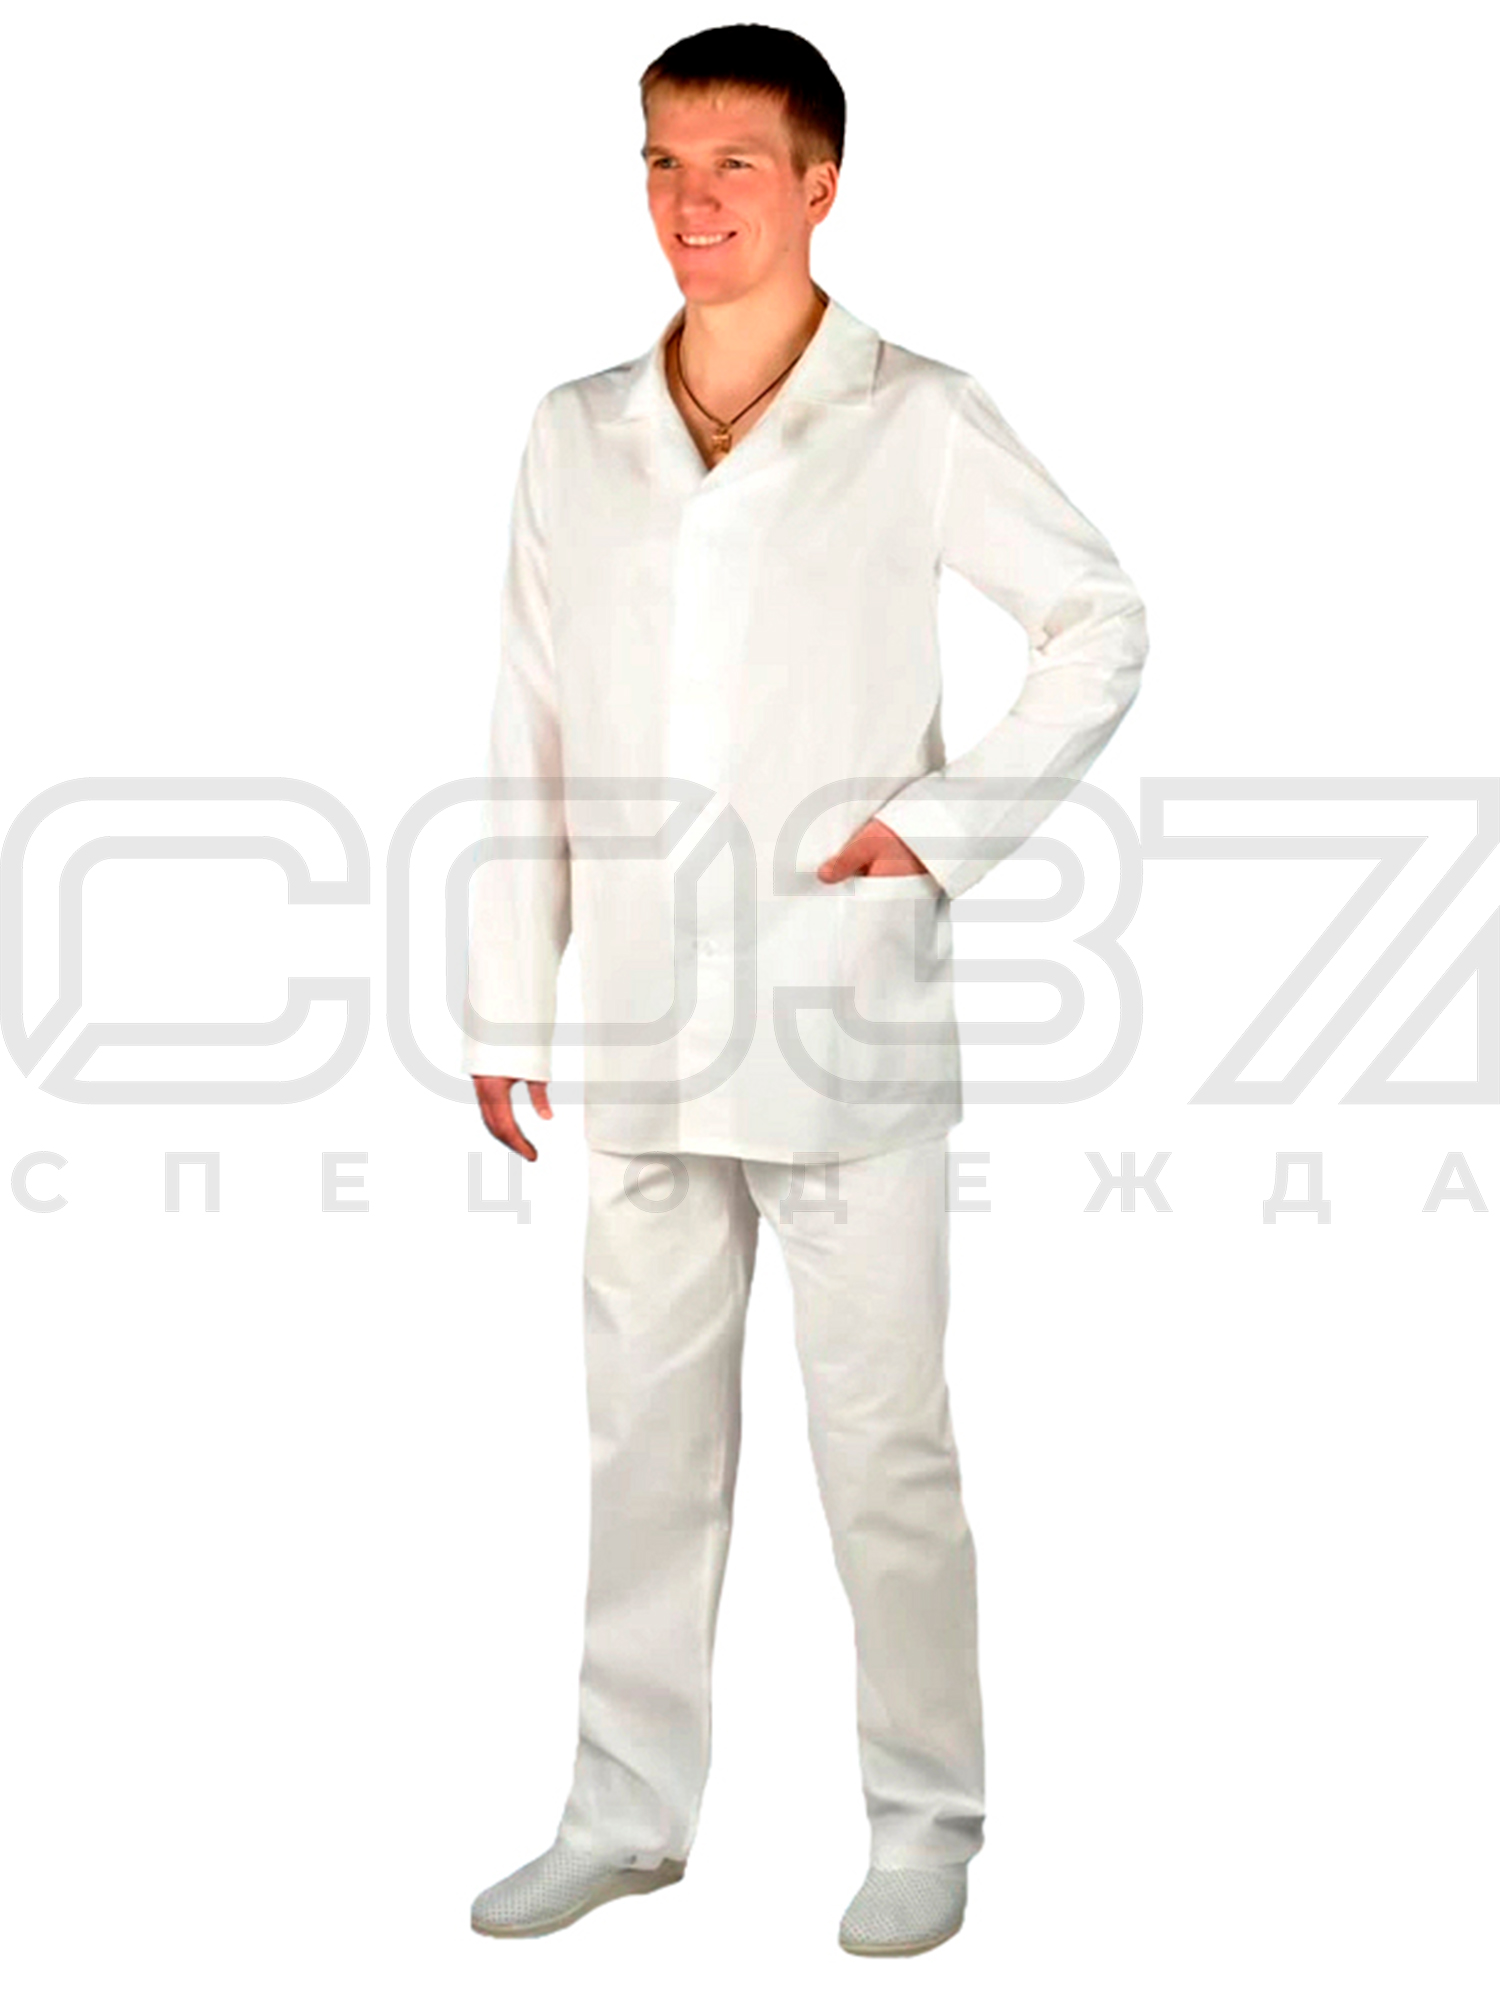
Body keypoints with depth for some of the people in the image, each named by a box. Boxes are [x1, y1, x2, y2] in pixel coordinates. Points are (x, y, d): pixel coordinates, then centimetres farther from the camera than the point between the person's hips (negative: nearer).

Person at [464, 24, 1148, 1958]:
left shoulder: (918, 423, -3)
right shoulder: (575, 435, 9)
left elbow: (1102, 622, 2)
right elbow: (531, 736, 10)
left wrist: (943, 822, -8)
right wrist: (506, 998, 7)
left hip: (849, 1031, -4)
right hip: (641, 1034, 4)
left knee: (884, 1446, 4)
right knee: (646, 1436, 12)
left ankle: (927, 1818, 19)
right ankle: (627, 1812, 25)